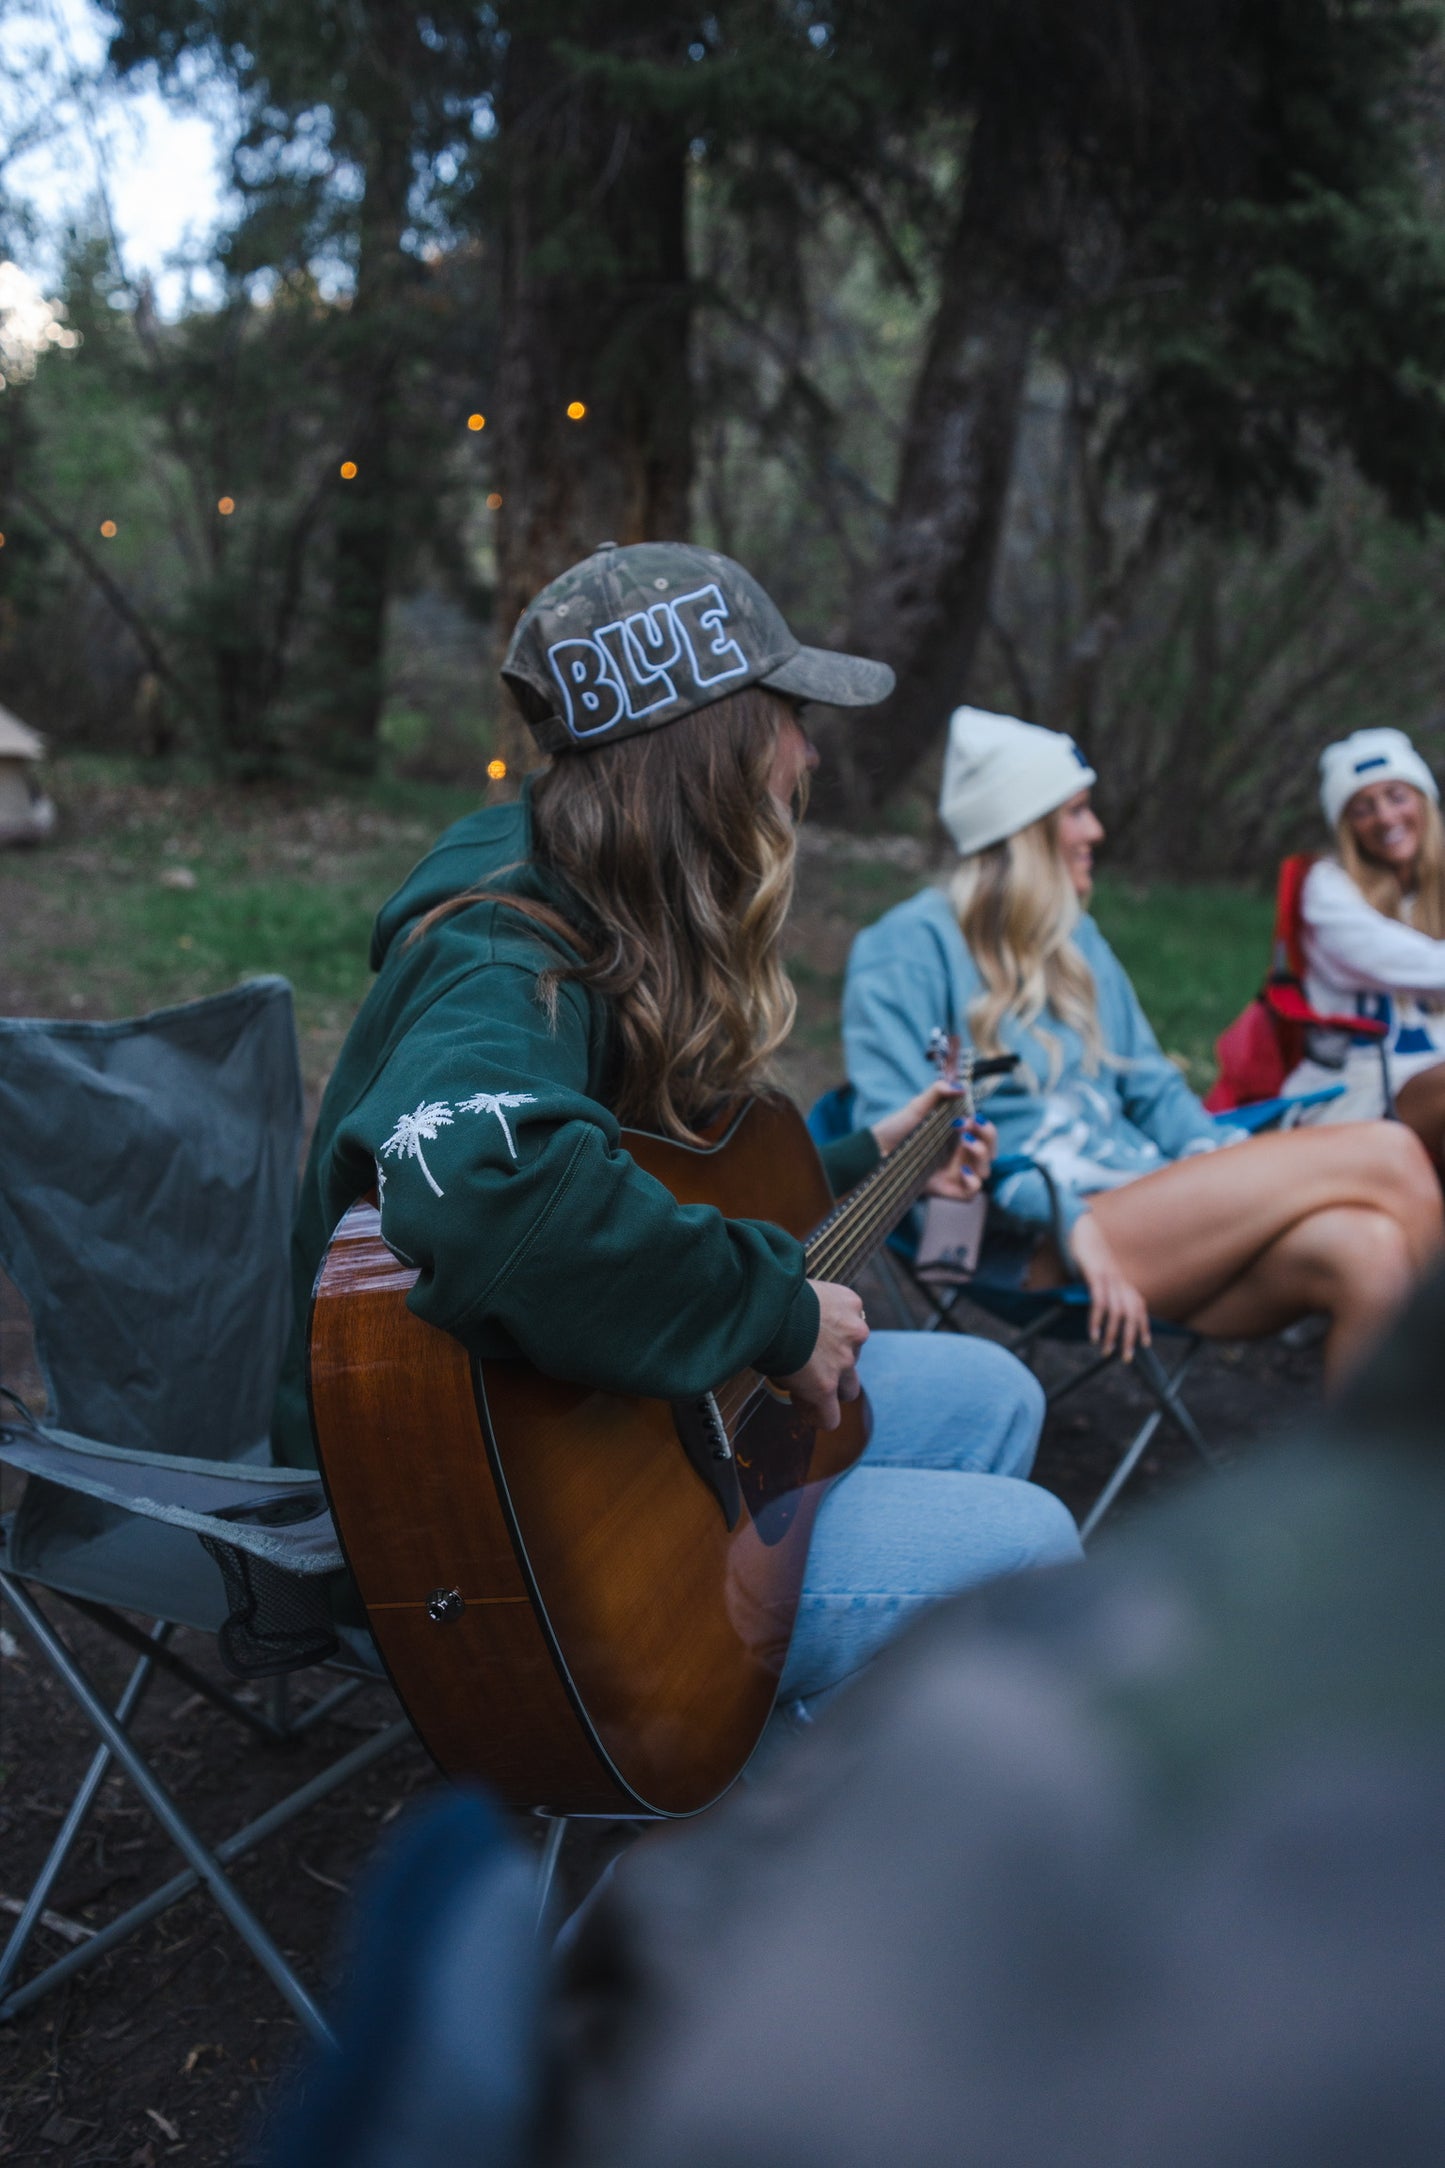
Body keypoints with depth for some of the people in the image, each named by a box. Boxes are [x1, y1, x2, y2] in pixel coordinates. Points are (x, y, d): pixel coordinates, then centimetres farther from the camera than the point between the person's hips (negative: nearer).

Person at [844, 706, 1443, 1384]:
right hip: (1037, 1248, -7)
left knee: (1366, 1251, -27)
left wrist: (1239, 1170, 1)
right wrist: (1065, 1216, -22)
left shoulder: (1077, 939, 24)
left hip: (1144, 1194, 7)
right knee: (1386, 1153, -19)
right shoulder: (912, 942, 0)